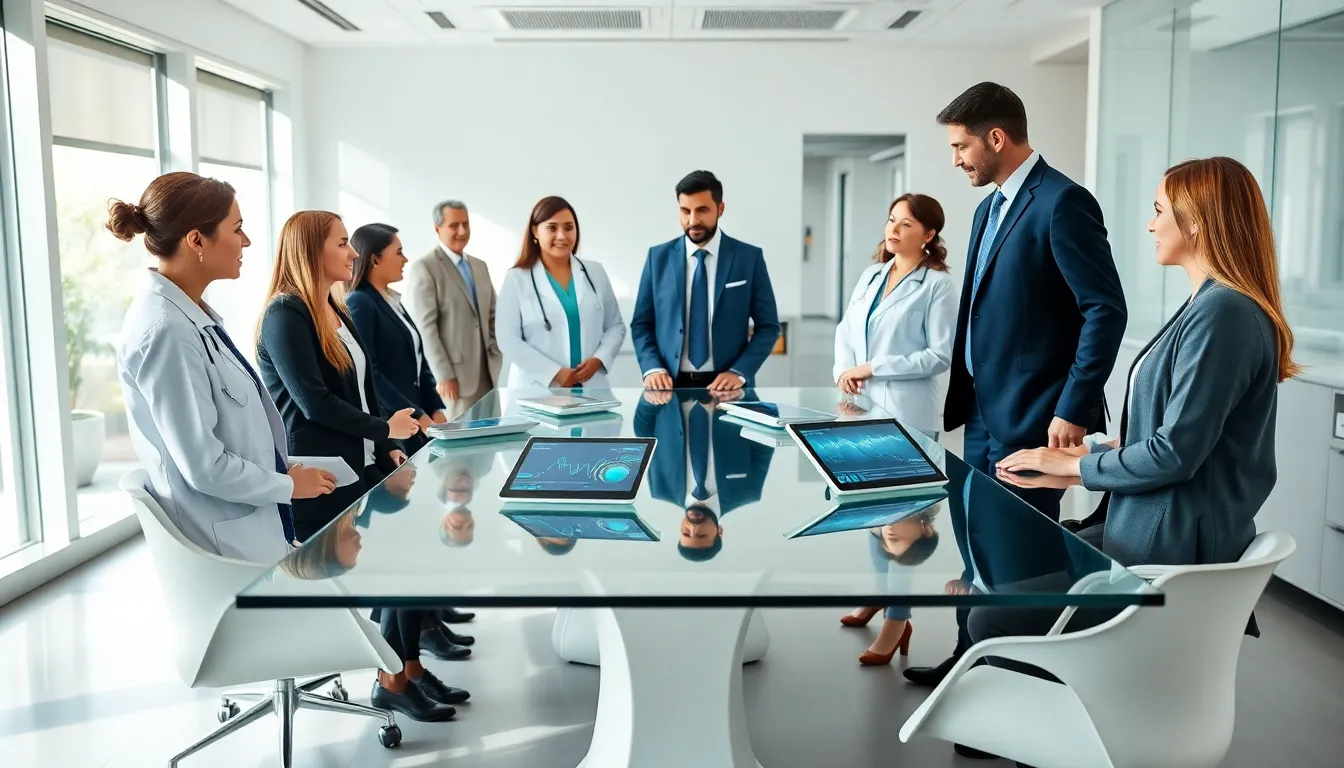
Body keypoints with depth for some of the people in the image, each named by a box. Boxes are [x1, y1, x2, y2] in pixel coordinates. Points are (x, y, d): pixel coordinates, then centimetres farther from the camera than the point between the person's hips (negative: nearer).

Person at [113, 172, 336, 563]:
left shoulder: (189, 312, 5)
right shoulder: (165, 330, -23)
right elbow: (204, 466, -23)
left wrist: (283, 472, 9)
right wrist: (288, 485, -10)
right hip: (226, 547, -9)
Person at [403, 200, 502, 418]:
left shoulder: (480, 266, 16)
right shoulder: (423, 268, -7)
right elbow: (425, 327, -13)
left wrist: (496, 360, 7)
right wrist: (443, 375, -17)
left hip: (486, 372, 7)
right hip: (453, 374, -7)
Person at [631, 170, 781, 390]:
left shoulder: (750, 258, 2)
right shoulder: (659, 257, 5)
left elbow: (768, 327, 2)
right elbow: (641, 324, 7)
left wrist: (739, 372, -11)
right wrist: (652, 368, -9)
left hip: (726, 385, 0)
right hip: (671, 384, 1)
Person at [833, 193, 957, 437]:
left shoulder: (938, 284, -6)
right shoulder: (871, 275, 11)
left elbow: (941, 355, -12)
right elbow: (845, 330, 14)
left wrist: (874, 367, -14)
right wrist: (844, 371, -6)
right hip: (859, 406, 5)